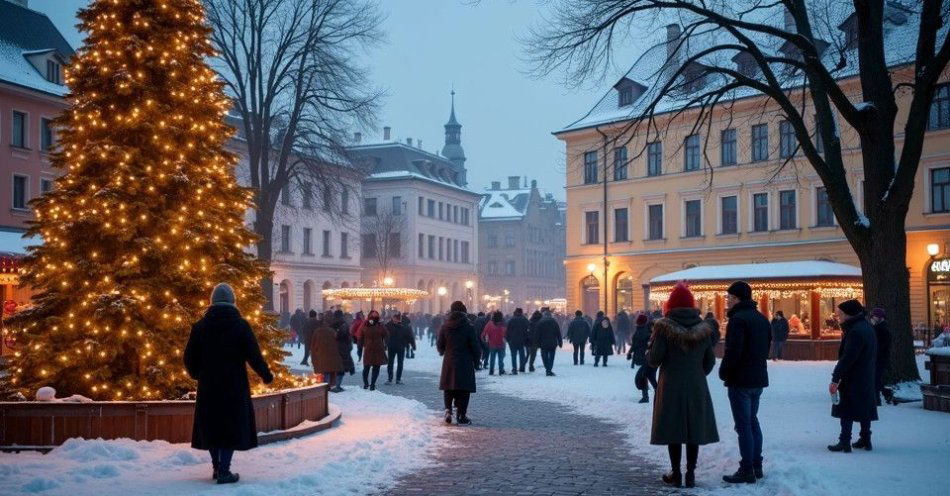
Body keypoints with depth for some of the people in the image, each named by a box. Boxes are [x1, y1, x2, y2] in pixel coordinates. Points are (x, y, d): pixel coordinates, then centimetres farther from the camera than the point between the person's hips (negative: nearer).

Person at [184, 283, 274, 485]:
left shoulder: (200, 326, 2)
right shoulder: (240, 325, -6)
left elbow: (189, 357, 5)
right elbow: (254, 355, -7)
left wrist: (197, 374, 25)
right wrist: (266, 375, 8)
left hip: (208, 386, 3)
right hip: (234, 385, -3)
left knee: (211, 424, 14)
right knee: (232, 425, 2)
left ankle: (216, 467, 21)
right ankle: (224, 471, -2)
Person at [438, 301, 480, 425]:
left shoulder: (444, 327, -1)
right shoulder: (468, 328, -11)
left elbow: (440, 345, 9)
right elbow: (475, 346, -7)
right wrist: (477, 358, 10)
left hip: (448, 363, 3)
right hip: (465, 363, -3)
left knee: (448, 389, 17)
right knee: (463, 390, 3)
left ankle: (448, 410, 4)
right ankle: (461, 416, 3)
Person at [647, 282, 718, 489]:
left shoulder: (664, 327, -10)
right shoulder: (703, 328, 2)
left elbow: (654, 359, -13)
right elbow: (710, 361, 7)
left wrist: (647, 353, 8)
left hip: (671, 386, -3)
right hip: (697, 387, 3)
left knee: (673, 428, 5)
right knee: (694, 428, 9)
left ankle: (676, 474, 9)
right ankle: (690, 474, 12)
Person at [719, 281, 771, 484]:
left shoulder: (738, 319, -17)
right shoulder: (762, 319, 12)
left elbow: (732, 352, -22)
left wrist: (723, 372, -8)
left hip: (740, 380, -9)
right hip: (759, 378, 9)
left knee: (743, 425, -5)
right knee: (752, 421, 18)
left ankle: (747, 470, -3)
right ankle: (757, 466, 22)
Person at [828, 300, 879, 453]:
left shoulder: (855, 332, -21)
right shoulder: (867, 327, 10)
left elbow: (847, 358, -25)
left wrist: (835, 379, -24)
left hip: (852, 379, -10)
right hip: (866, 377, 10)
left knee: (846, 410, -4)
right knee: (864, 408, 15)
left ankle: (845, 442, -4)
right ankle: (865, 440, 23)